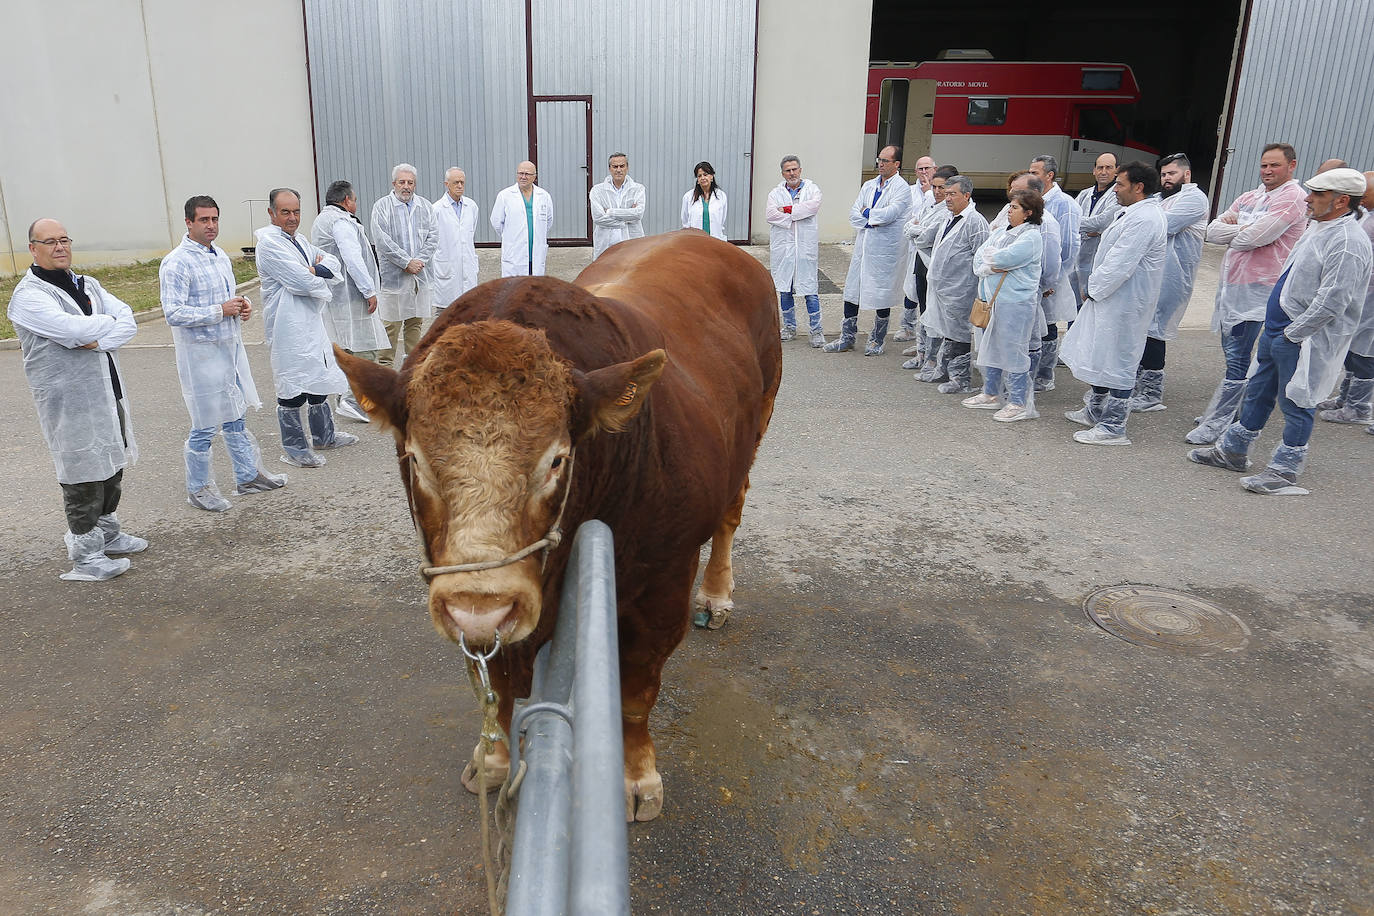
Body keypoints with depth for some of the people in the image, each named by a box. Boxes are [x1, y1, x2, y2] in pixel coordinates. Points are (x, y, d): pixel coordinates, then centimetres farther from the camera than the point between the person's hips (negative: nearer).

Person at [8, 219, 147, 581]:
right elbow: (72, 328, -25)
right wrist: (110, 323, -8)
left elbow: (128, 322, 0)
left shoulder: (87, 285, 13)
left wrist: (97, 340, -17)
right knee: (83, 477, -2)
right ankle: (85, 558, 8)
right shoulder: (28, 296, -10)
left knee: (113, 468, 18)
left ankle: (107, 533, 36)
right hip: (69, 400, -8)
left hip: (108, 391, 8)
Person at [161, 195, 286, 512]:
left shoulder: (220, 255, 11)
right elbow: (174, 314, -21)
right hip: (201, 352, -8)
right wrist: (220, 311, -21)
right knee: (205, 426, 1)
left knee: (235, 417, 17)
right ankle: (198, 488, 16)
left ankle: (248, 476, 28)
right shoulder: (176, 263, -15)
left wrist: (243, 306, 2)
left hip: (231, 346, 8)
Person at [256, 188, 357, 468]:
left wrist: (316, 270, -9)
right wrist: (323, 288, -2)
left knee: (320, 377, 19)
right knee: (293, 385, -5)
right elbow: (302, 282, -21)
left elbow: (332, 261, 12)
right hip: (289, 325, -10)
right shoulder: (269, 243, -13)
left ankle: (324, 435, 33)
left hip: (311, 319, 10)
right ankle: (294, 448, 4)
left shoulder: (298, 239, 16)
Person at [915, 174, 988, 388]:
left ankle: (961, 379, 8)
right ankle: (943, 370, 32)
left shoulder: (974, 221, -15)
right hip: (941, 287, 9)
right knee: (944, 331, 19)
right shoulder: (948, 219, 12)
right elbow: (923, 239, 32)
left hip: (960, 289, -9)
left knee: (958, 333, -1)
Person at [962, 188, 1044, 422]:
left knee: (1012, 351, -5)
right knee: (990, 347, 16)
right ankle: (991, 395, 30)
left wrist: (990, 254, -1)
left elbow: (1003, 258, -20)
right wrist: (992, 267, -11)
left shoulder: (1031, 237, -10)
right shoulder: (1000, 233, 16)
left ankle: (1020, 403, 2)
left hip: (1015, 303, -9)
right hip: (991, 298, 9)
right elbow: (978, 260, 8)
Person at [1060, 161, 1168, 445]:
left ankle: (1113, 427, 4)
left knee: (1117, 363, -4)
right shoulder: (1133, 213, 13)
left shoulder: (1144, 219, -21)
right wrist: (1093, 287, 10)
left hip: (1125, 303, -11)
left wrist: (1092, 289, -12)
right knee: (1099, 354, 21)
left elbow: (1119, 265, -24)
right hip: (1109, 298, 11)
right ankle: (1095, 411, 37)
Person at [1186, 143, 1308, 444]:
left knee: (1237, 359, -7)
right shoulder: (1249, 197, 16)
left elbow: (1254, 237, -19)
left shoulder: (1293, 198, -8)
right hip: (1230, 284, 8)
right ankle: (1231, 411, 28)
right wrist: (1243, 229, -10)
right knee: (1233, 355, 16)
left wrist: (1234, 232, 2)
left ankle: (1215, 424, -5)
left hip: (1257, 288, -8)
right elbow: (1213, 230, 7)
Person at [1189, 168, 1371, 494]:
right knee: (1257, 393, 18)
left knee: (1296, 404, 1)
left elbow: (1331, 301, -25)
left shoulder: (1348, 243, -20)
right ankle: (1232, 451, 30)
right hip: (1277, 329, 10)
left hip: (1304, 341, -10)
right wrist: (1277, 329, 16)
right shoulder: (1318, 229, 12)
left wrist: (1293, 333, -17)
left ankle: (1285, 471, 11)